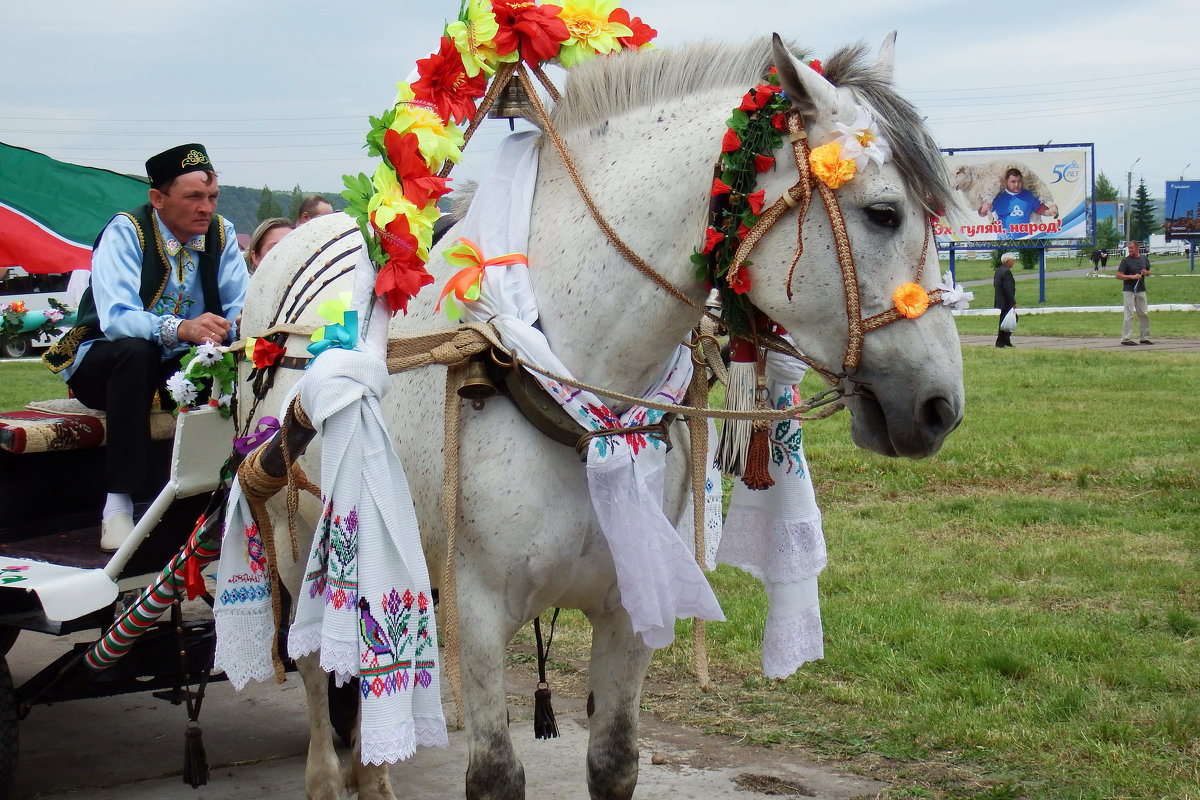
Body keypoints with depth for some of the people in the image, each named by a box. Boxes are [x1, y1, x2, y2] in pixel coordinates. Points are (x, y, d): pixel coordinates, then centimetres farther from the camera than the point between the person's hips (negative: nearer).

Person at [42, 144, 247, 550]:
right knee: (135, 351, -38)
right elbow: (115, 317, -31)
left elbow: (240, 308, -6)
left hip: (179, 365, 4)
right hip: (102, 362, -4)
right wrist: (180, 328, -49)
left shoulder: (221, 233, -2)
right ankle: (118, 506, -36)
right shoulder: (126, 231, -17)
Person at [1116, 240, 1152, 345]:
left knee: (1144, 314, 8)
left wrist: (1146, 273, -2)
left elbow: (1149, 271, 22)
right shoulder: (1126, 260, -6)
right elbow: (1118, 275, -9)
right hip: (1129, 290, -5)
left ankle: (1144, 337, 16)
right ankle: (1126, 338, -6)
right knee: (1129, 315, -7)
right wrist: (1132, 276, -19)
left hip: (1141, 290, 5)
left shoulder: (1144, 259, 9)